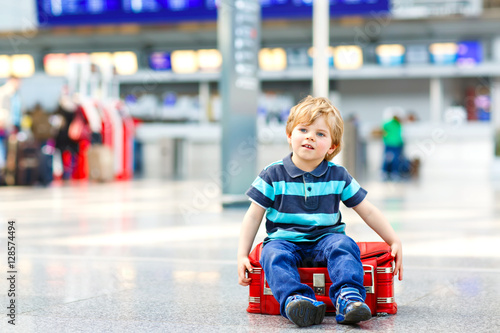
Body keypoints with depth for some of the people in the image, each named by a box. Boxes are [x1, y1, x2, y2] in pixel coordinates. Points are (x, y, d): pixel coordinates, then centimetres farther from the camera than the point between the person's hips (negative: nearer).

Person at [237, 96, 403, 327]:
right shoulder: (273, 175, 1)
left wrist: (395, 242, 5)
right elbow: (254, 215, 3)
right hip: (285, 240, -1)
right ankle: (295, 298, -52)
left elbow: (368, 212, 10)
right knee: (275, 255, -33)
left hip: (325, 239, 1)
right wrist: (242, 255, -5)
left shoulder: (338, 176, 5)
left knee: (344, 246, -30)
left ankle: (349, 297, -45)